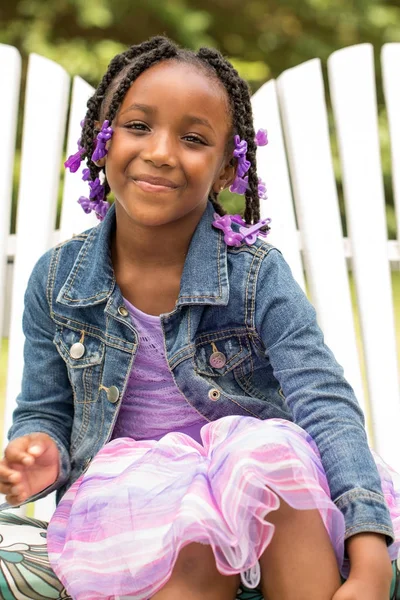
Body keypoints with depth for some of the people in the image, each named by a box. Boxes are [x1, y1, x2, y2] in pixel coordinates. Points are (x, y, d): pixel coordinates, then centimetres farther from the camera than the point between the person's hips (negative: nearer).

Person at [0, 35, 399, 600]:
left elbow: (328, 406, -18)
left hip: (268, 494, 2)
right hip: (129, 496, -1)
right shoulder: (56, 281, -2)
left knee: (274, 451, -33)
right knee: (196, 551, -35)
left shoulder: (258, 276, -9)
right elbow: (45, 412, 9)